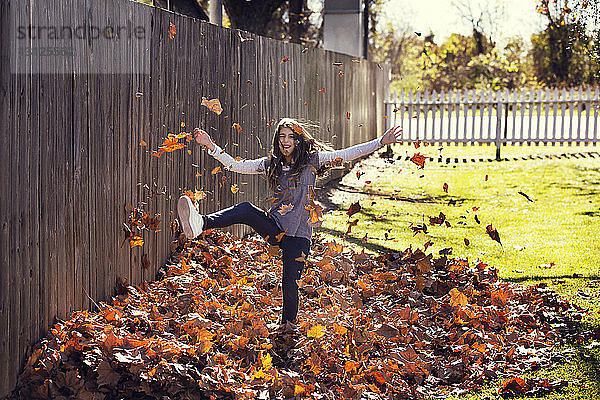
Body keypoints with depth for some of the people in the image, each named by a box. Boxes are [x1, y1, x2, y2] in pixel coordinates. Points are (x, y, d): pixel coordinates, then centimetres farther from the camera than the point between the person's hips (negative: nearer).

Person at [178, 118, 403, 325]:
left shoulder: (311, 161, -1)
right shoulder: (271, 164, 9)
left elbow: (347, 154, -6)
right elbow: (235, 165, 9)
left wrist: (381, 142, -13)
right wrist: (211, 146, -1)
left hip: (298, 235, -2)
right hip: (275, 228, 2)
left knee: (290, 285, -7)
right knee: (246, 210, -26)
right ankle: (199, 224, -49)